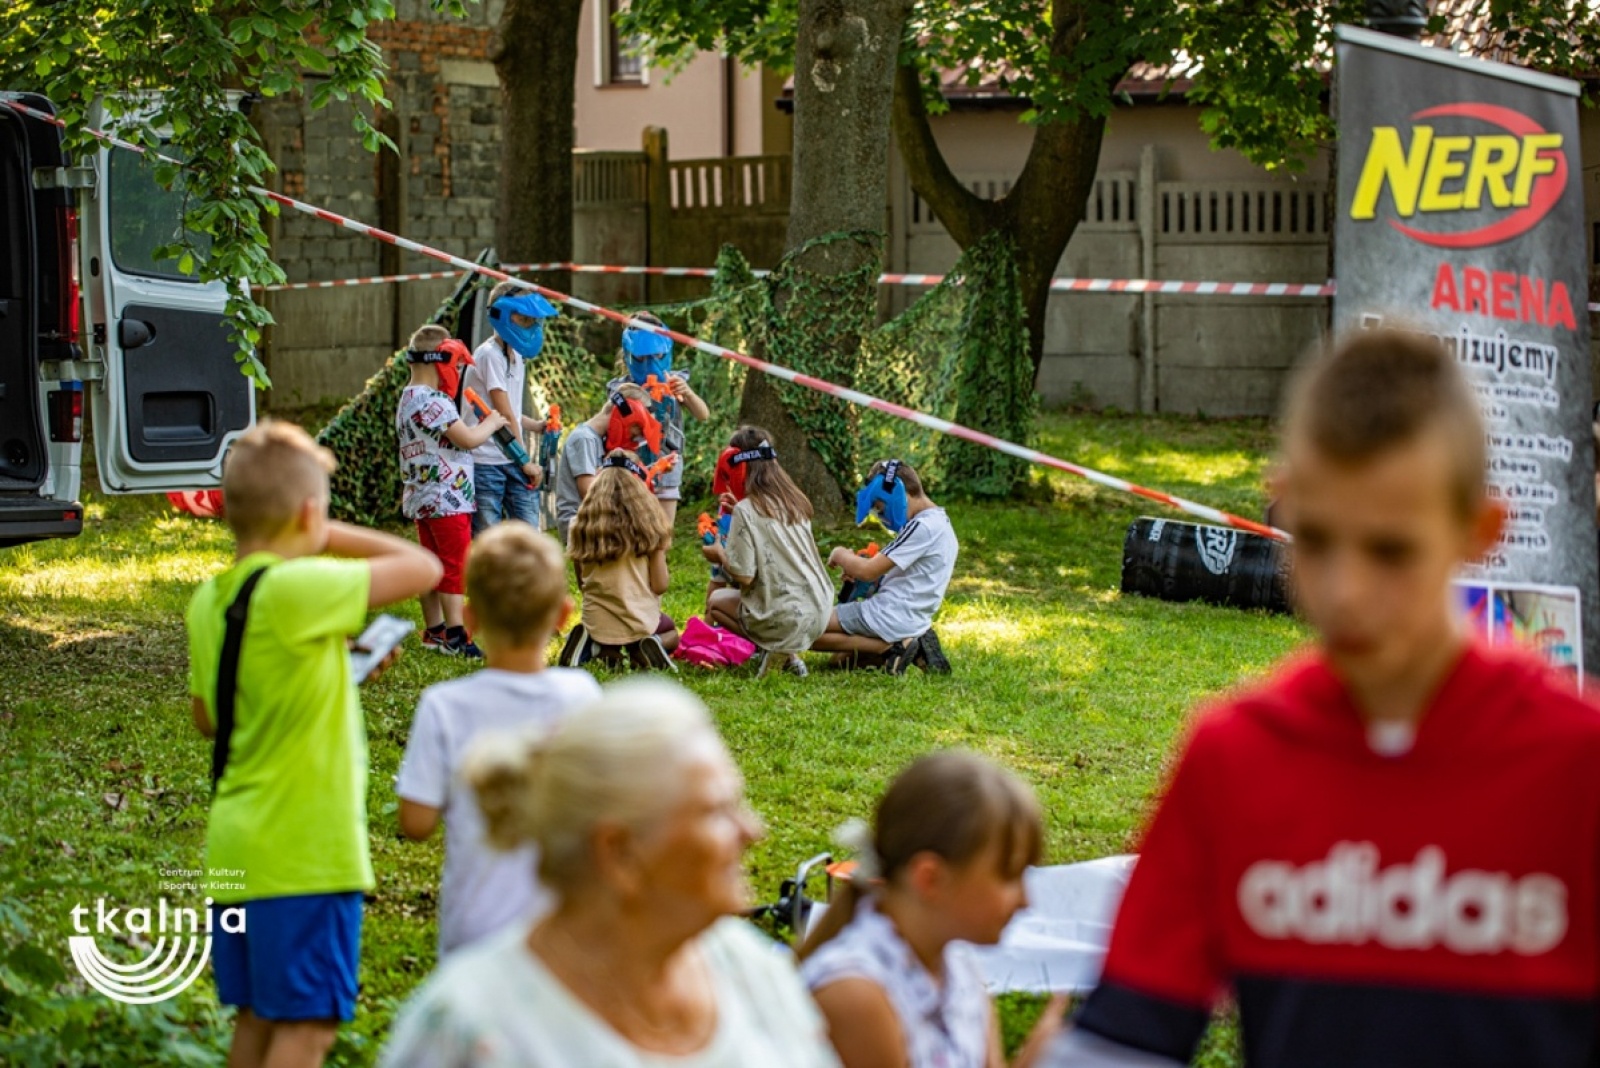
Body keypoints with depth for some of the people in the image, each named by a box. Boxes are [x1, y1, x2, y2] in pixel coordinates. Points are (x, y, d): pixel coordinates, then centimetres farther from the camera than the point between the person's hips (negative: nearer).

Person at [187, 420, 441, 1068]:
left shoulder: (209, 601, 8)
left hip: (235, 844, 8)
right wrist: (331, 539, -1)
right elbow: (422, 569, -13)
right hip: (305, 851, -8)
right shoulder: (295, 589, -18)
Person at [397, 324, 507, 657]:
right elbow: (468, 439, -20)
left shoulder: (408, 399, 14)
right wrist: (492, 423, -3)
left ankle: (434, 632, 19)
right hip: (447, 500, -10)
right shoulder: (431, 401, -19)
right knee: (454, 567, -5)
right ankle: (455, 637, -4)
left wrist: (480, 426, 8)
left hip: (422, 500, 10)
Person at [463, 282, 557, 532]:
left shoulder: (515, 355, 15)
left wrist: (535, 426, 1)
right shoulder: (490, 355, -13)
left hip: (513, 461, 8)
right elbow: (504, 414, -14)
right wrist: (526, 461, -10)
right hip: (486, 462, -8)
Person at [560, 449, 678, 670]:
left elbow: (582, 583, 3)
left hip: (596, 622, 2)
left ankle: (595, 648, 0)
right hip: (640, 621, -2)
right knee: (671, 633, 33)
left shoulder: (582, 524, -5)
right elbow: (660, 585, -9)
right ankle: (651, 646, -3)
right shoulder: (648, 522, -11)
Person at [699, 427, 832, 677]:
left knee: (715, 601, 20)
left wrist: (720, 555, 5)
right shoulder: (795, 501, 6)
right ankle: (788, 654, 10)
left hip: (786, 619, -7)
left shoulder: (746, 511, -14)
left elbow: (744, 576, -16)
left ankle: (781, 652, 2)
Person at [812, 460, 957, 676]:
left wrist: (840, 555, 1)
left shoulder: (921, 527, -18)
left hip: (891, 616, -10)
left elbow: (867, 571, -19)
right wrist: (854, 565, 8)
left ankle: (891, 647, -14)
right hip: (914, 618, 10)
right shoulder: (940, 522, 13)